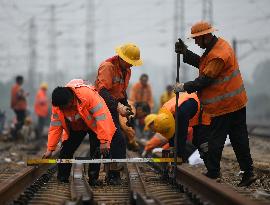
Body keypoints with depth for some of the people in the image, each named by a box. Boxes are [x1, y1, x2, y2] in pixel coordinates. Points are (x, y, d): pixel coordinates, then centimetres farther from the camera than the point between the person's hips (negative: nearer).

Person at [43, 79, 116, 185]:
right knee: (66, 151, -5)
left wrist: (104, 141, -40)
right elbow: (55, 127, -14)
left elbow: (101, 117, -38)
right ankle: (61, 179, 7)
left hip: (93, 124, -4)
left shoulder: (88, 95, -40)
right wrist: (50, 149, -16)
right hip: (75, 128, 4)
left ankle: (93, 179, -6)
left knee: (96, 151, -17)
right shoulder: (57, 106, -23)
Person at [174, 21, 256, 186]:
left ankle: (213, 173, 9)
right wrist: (185, 53, 5)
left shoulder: (218, 55, -23)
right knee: (239, 138, 10)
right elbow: (201, 63, 14)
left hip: (224, 105, -10)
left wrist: (184, 87, -9)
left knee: (216, 141, 1)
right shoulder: (220, 44, 9)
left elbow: (204, 81, -20)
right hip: (237, 102, 10)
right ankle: (248, 172, 12)